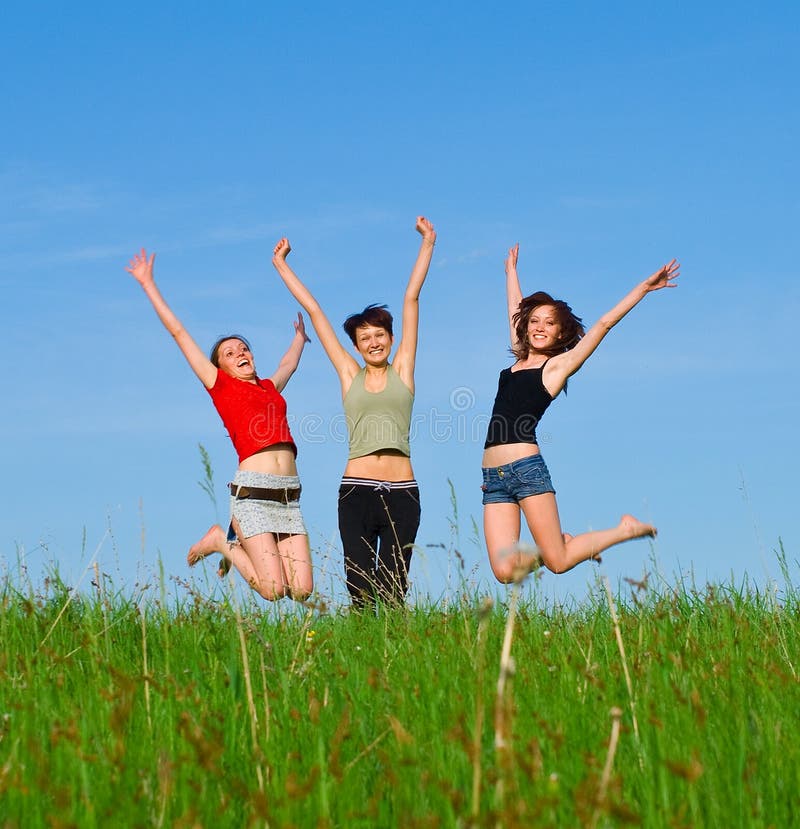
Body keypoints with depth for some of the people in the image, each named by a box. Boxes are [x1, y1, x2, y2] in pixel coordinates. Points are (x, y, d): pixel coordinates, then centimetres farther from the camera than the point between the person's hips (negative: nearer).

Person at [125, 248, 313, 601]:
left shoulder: (270, 387, 22)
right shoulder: (220, 386, 9)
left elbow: (289, 363, 45)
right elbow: (178, 332, 13)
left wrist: (300, 335, 62)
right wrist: (148, 283, 17)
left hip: (289, 496, 6)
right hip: (252, 492, -5)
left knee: (301, 591, -3)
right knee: (273, 591, -12)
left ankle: (238, 541, 22)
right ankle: (223, 541, 14)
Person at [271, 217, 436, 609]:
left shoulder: (402, 371, 11)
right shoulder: (349, 374, 12)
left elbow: (411, 299, 12)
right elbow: (314, 311, 17)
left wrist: (427, 243, 16)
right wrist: (281, 264, 24)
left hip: (402, 491, 0)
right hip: (357, 490, 0)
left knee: (394, 592, -1)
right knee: (360, 592, -4)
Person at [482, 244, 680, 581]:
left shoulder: (558, 364, 5)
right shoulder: (519, 359, 20)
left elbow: (604, 323, 4)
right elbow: (516, 310, 34)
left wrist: (644, 287, 4)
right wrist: (511, 270, 47)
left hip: (526, 468, -5)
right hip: (494, 477, 5)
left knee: (558, 562, -7)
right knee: (504, 571, -8)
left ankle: (625, 530, 17)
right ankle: (561, 543, 20)